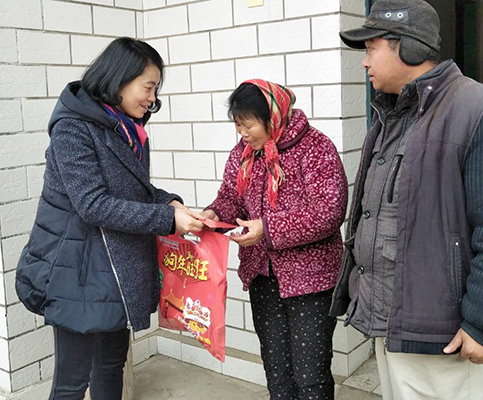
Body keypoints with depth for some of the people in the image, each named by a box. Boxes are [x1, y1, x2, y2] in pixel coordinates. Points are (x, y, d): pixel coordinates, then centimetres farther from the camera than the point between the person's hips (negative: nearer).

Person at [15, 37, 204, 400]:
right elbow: (93, 204, -23)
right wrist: (167, 219, -24)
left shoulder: (130, 131, 10)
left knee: (113, 363, 20)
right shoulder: (72, 128, -16)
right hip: (81, 272, -8)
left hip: (121, 268, 8)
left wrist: (169, 202, -5)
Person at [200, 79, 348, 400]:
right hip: (263, 276, 6)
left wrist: (268, 229, -22)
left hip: (309, 276, -6)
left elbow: (328, 212, -21)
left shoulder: (315, 148, -15)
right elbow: (231, 196, 13)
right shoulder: (243, 153, 6)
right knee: (276, 369, 19)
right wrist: (215, 214, -10)